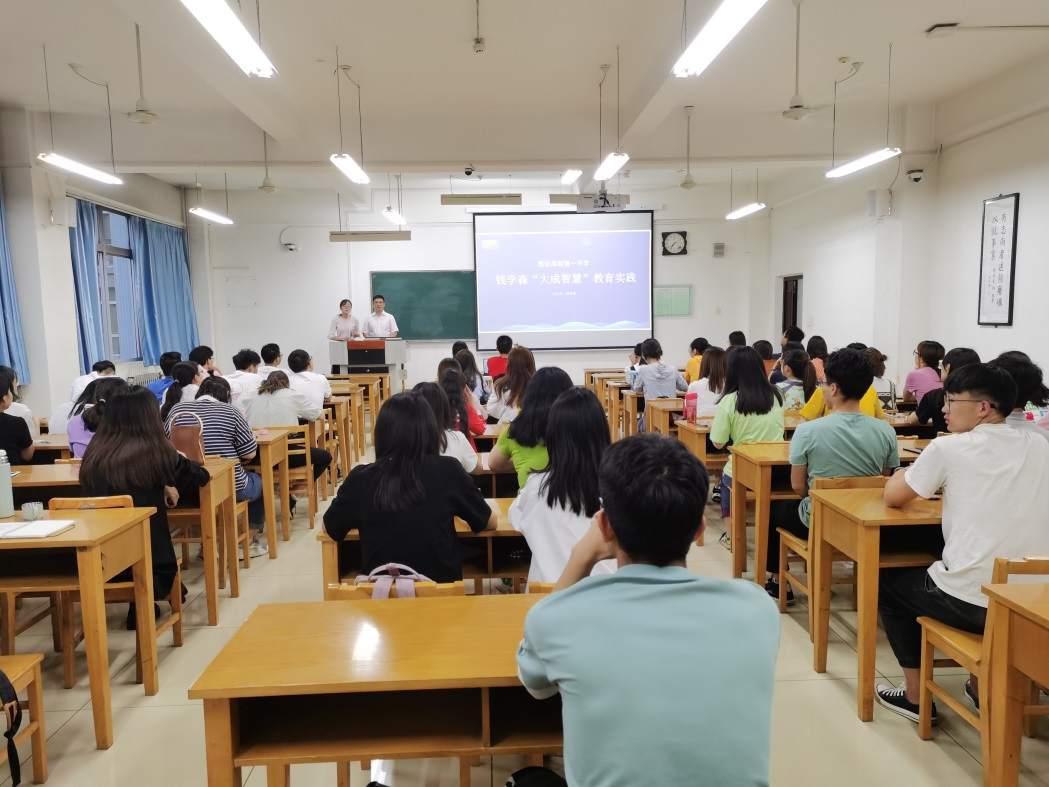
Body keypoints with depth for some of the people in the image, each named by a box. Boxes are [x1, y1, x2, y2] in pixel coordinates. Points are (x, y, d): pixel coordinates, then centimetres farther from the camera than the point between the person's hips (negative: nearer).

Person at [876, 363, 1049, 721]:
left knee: (889, 582, 21)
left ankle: (916, 696, 24)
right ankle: (982, 687, 39)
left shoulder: (949, 448, -11)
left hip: (971, 602, -6)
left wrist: (902, 476, 21)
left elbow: (893, 497, 1)